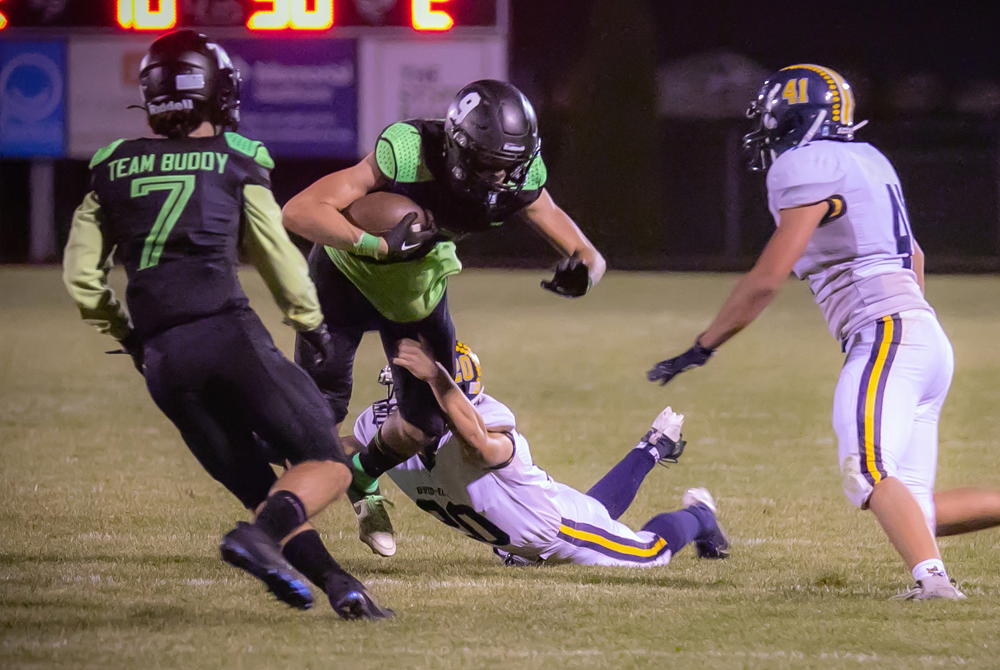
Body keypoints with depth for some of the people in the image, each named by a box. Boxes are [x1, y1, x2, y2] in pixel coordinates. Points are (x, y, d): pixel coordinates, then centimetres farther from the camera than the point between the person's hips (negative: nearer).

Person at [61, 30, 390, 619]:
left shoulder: (113, 169, 13)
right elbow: (279, 258, 11)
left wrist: (123, 333, 31)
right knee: (328, 465, 0)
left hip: (161, 357, 4)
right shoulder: (235, 163, 4)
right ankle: (260, 537, -28)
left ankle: (335, 582, -5)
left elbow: (82, 275, 15)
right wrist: (312, 324, 28)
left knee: (258, 488, 13)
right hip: (226, 331, -4)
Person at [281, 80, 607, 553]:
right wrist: (379, 245, -51)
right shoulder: (406, 156, -38)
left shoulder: (518, 185, -23)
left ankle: (363, 476, 36)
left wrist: (581, 270, -39)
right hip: (348, 277, -4)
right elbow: (299, 212, -43)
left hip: (419, 290, 4)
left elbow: (587, 257, -14)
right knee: (323, 406, -13)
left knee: (428, 423, 4)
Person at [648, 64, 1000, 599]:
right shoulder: (865, 161, 21)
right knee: (911, 509, 7)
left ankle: (931, 579, -45)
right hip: (926, 337, 10)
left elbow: (766, 280, -10)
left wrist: (702, 348, -2)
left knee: (867, 473, -27)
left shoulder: (811, 167, -7)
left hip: (885, 334, -10)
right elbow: (912, 254, 34)